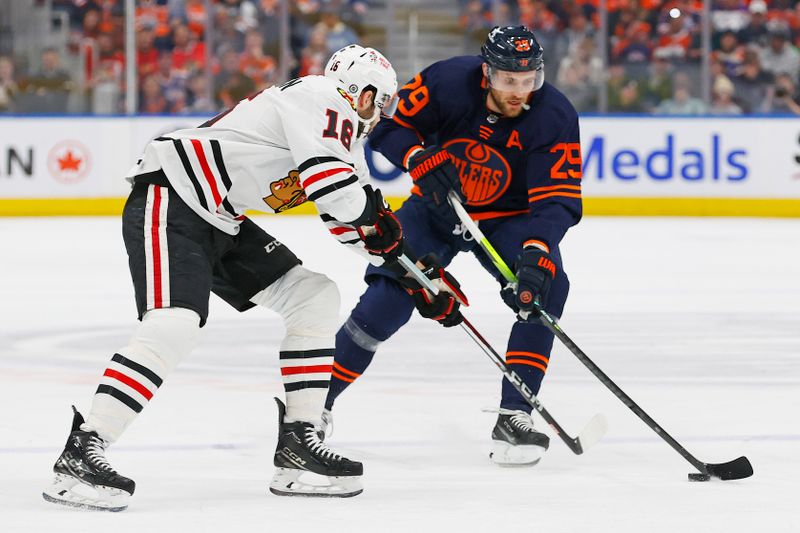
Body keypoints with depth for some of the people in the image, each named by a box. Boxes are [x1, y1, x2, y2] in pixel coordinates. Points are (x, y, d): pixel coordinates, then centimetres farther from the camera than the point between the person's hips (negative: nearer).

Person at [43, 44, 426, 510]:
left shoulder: (344, 138, 18)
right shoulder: (321, 97, -13)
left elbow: (356, 219, 26)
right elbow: (330, 183, -26)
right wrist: (374, 216, -6)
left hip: (222, 223, 10)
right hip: (169, 201, -10)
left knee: (317, 299, 8)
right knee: (175, 325, -27)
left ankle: (298, 442, 9)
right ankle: (80, 454, -27)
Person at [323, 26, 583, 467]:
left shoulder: (554, 117, -25)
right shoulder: (447, 82, -24)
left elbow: (558, 201, -28)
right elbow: (388, 125, -12)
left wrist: (536, 252, -46)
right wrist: (421, 159, -31)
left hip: (507, 218, 0)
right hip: (437, 206, 0)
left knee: (544, 287, -25)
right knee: (388, 300, -14)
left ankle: (514, 418, -18)